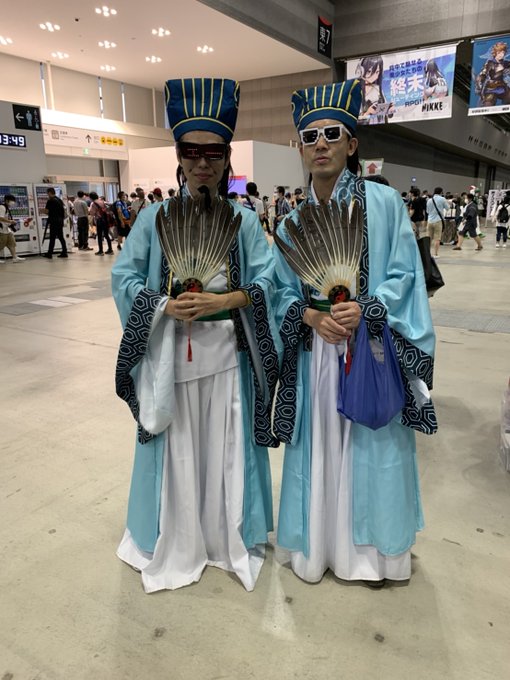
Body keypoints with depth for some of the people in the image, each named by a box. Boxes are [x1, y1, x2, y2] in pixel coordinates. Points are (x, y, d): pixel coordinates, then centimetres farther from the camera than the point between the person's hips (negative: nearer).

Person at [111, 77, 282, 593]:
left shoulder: (244, 219, 2)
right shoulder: (154, 217, 2)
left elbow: (265, 283, -3)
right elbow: (124, 277, 1)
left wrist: (223, 301, -20)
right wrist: (166, 306, -16)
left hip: (227, 351, 0)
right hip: (169, 352, 0)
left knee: (226, 444, 10)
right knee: (176, 446, 10)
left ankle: (230, 537, 33)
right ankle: (175, 541, 33)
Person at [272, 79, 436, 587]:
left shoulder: (384, 202, -3)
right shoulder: (293, 221, 7)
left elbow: (403, 275, -4)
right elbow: (283, 291, 6)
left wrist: (364, 311, -20)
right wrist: (310, 316, -13)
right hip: (314, 350, 3)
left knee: (370, 447, 7)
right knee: (318, 450, 10)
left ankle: (371, 550, 30)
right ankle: (317, 546, 30)